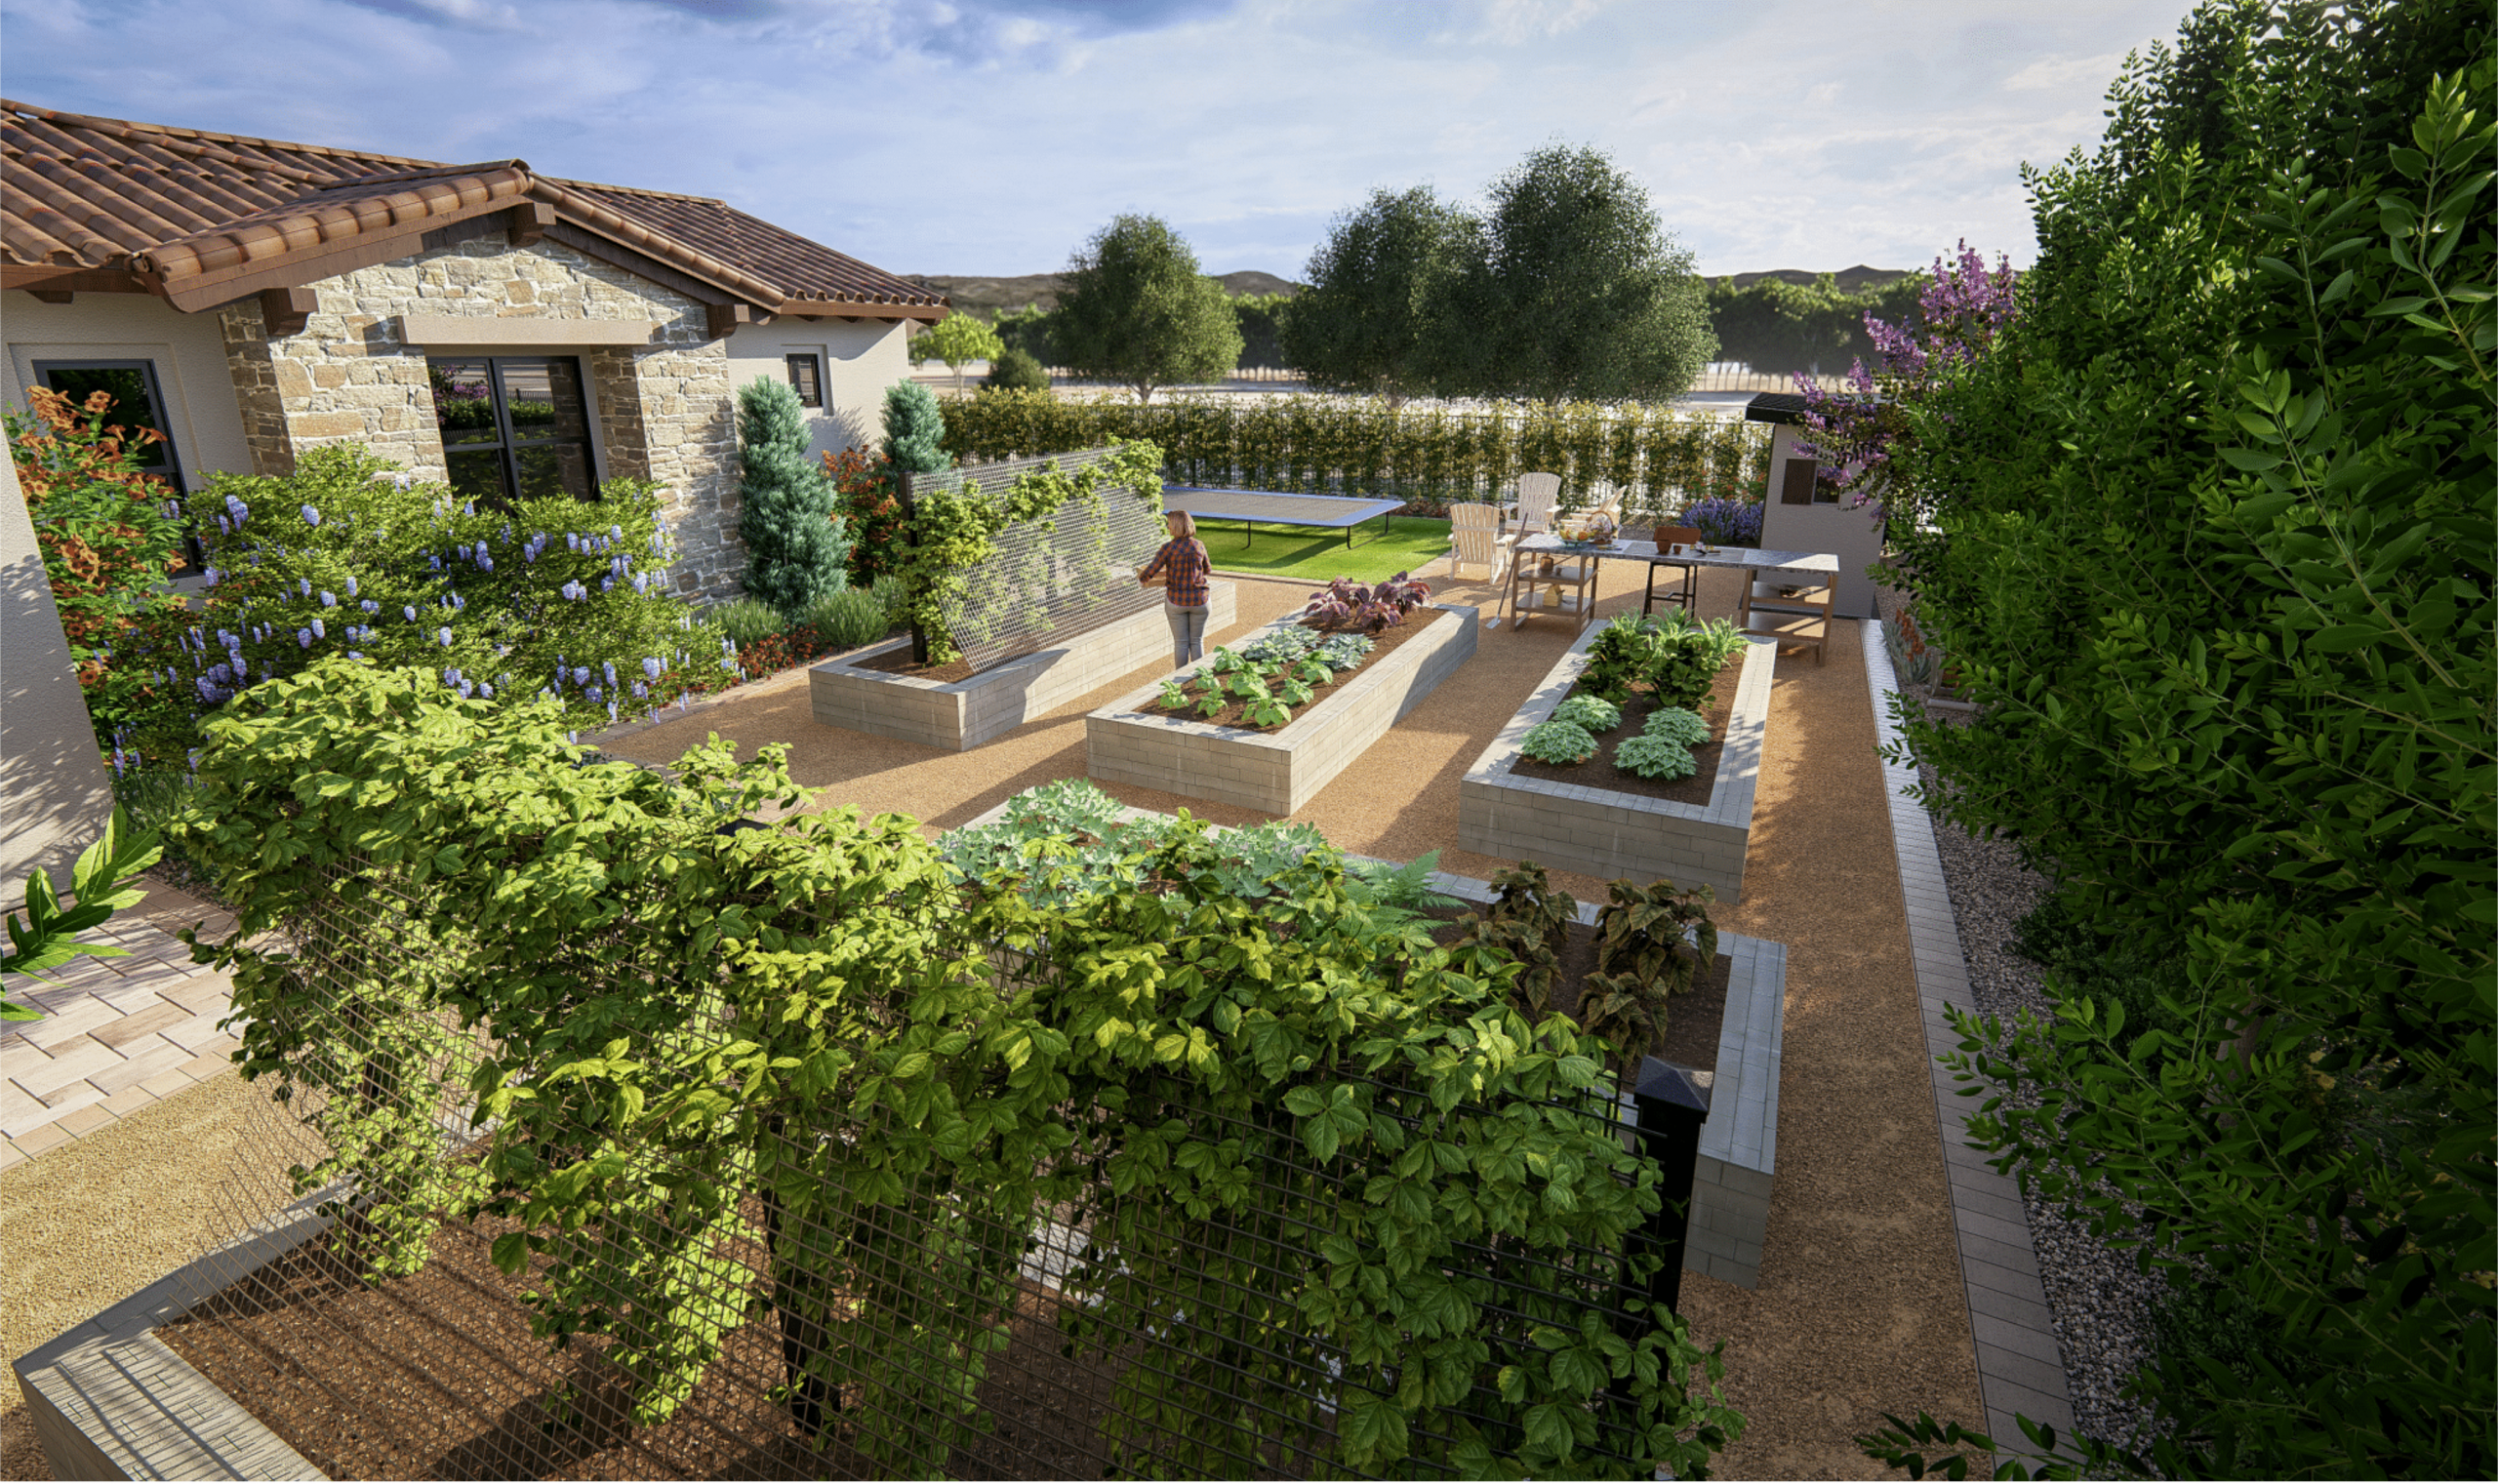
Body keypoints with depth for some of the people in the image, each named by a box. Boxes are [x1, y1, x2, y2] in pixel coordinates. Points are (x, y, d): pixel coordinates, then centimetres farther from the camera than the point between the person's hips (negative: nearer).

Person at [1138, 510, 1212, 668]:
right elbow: (1207, 568, 14)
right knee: (1197, 642, 13)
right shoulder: (1199, 545, -3)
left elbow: (1149, 573, -10)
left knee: (1180, 643, 9)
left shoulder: (1169, 548, -12)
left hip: (1176, 600, -2)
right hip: (1198, 600, 2)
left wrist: (1142, 578, 12)